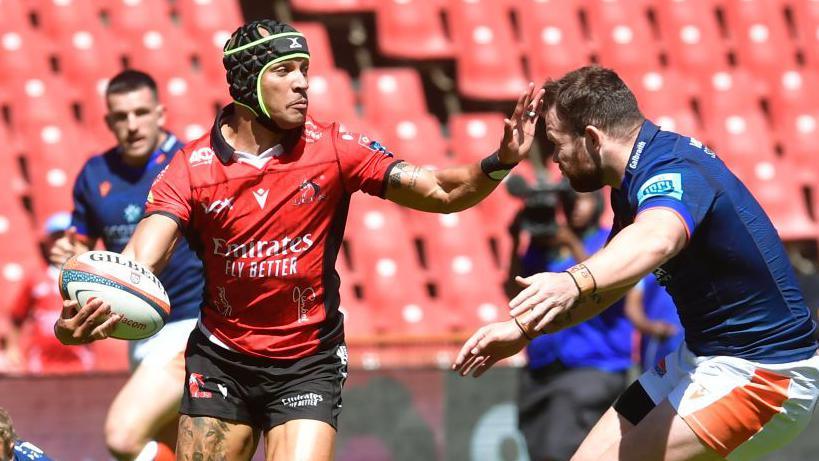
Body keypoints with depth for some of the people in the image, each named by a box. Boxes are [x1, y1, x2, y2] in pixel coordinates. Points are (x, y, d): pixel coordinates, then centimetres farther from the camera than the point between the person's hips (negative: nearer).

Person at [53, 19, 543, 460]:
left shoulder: (332, 147, -10)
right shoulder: (192, 167, -11)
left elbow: (441, 193, -10)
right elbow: (139, 262, -22)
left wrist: (497, 164, -30)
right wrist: (91, 311, -43)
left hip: (308, 365, -1)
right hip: (221, 361, 1)